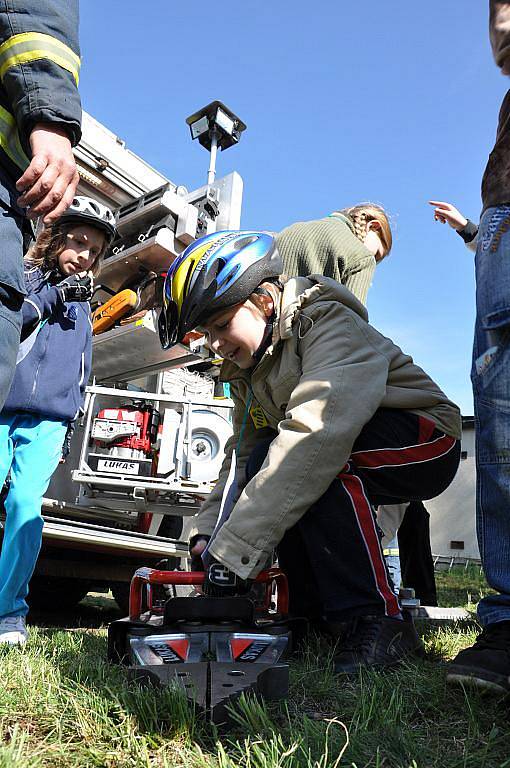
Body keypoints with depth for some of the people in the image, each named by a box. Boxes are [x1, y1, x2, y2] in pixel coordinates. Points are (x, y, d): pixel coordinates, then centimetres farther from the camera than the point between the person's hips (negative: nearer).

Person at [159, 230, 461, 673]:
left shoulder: (330, 323, -24)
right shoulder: (248, 371, 5)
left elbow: (321, 430, -40)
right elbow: (242, 455, 2)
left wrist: (234, 549, -42)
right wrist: (209, 532, -14)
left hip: (427, 442, -8)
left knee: (314, 458, -33)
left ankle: (378, 620, -23)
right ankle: (321, 610, -3)